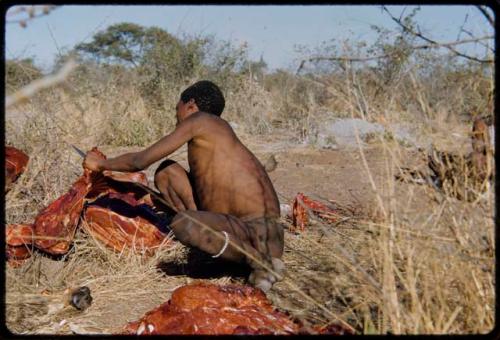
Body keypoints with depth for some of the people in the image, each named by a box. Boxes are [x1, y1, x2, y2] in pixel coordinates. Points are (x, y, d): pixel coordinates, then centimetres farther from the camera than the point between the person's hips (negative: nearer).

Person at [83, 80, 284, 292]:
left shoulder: (200, 120, -9)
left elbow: (140, 161, -7)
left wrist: (101, 164, 10)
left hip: (258, 232, -8)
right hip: (235, 223, 8)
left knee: (182, 224, -38)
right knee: (166, 172, 8)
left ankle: (263, 262, -14)